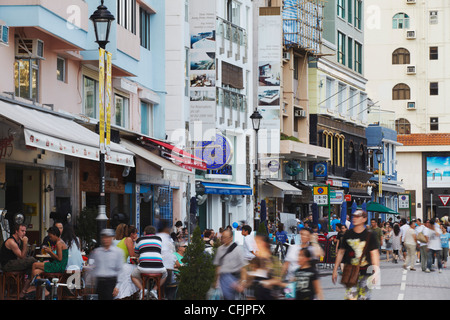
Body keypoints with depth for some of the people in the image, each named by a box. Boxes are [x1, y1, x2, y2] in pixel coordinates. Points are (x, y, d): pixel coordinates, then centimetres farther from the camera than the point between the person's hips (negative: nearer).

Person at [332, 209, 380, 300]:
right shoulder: (348, 234, 7)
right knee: (350, 297, -9)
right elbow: (341, 252, 13)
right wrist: (335, 270, 12)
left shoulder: (370, 235, -1)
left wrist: (376, 271, -20)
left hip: (365, 272, -1)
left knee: (363, 297, 1)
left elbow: (374, 254, -6)